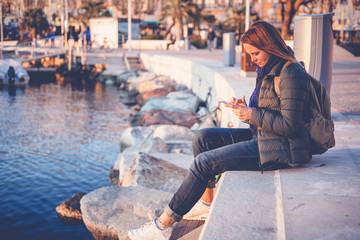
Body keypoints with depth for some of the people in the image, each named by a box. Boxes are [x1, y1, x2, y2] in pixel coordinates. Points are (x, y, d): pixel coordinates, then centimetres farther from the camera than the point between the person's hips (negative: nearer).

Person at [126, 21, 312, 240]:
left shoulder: (291, 74, -19)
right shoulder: (269, 69, 11)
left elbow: (290, 125, -23)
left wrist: (252, 114, -18)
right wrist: (245, 110, -3)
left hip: (281, 148, -10)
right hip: (263, 137, 10)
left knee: (204, 162, -15)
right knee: (203, 138, 5)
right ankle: (207, 202, 15)